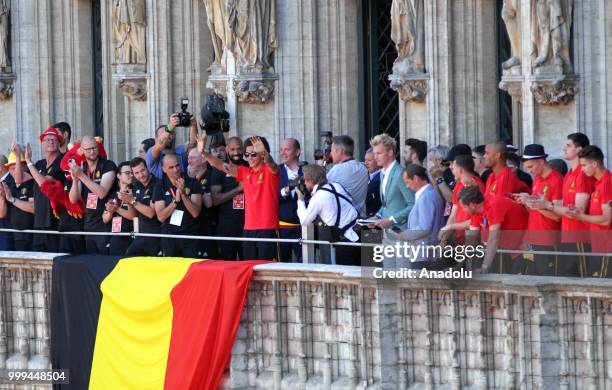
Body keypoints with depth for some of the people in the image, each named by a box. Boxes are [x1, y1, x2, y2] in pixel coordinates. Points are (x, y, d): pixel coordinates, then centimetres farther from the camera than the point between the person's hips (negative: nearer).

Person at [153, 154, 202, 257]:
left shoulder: (192, 183, -4)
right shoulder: (160, 187, 1)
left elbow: (195, 212, -12)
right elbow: (161, 217, -7)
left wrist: (183, 194, -24)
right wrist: (175, 200, -19)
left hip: (190, 235, -1)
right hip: (169, 236, 1)